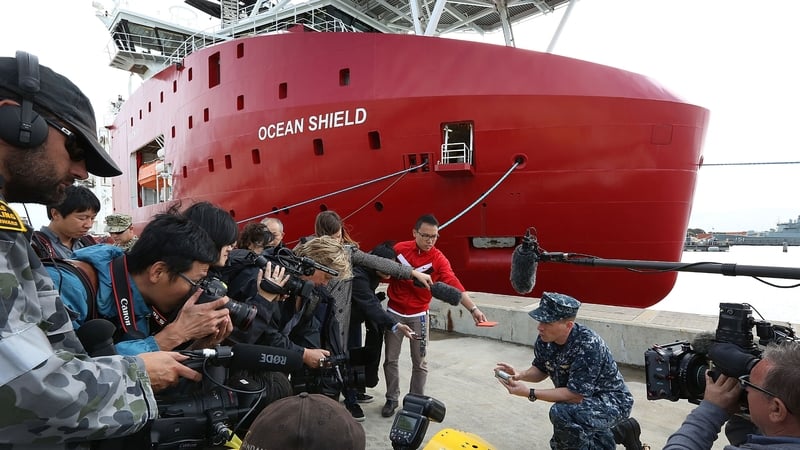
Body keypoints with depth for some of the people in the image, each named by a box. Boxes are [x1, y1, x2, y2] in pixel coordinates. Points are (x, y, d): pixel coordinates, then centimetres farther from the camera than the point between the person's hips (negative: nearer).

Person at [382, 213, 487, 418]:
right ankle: (392, 399, 26)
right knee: (390, 359, 9)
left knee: (419, 362, 7)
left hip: (418, 315, -1)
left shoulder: (438, 259, -12)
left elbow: (453, 284, -24)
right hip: (394, 312, 1)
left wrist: (473, 308, -35)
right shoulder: (399, 249, -7)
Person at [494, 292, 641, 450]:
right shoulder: (545, 338, -12)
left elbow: (575, 395, -33)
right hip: (585, 401, 8)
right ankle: (620, 432, 25)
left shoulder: (588, 346, -34)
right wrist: (520, 375, -17)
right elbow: (541, 370, 5)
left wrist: (529, 393, -33)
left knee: (561, 413, -33)